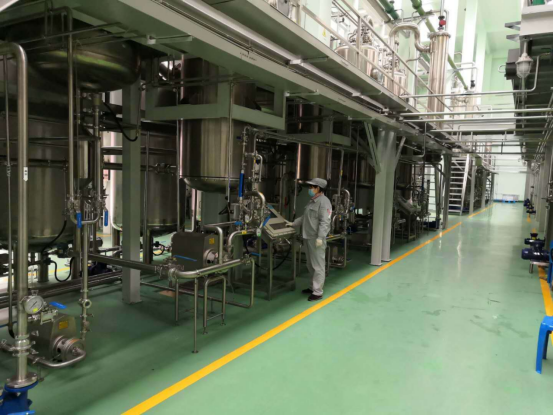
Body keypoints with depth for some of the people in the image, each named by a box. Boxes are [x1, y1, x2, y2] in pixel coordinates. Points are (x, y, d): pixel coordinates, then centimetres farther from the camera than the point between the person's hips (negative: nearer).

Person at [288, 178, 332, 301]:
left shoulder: (324, 202, -13)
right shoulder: (312, 201, 19)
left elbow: (324, 222, -20)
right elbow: (305, 217, 26)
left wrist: (320, 237, -25)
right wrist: (293, 223, 23)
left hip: (317, 239, -10)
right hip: (309, 237, 10)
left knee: (318, 265, -5)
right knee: (311, 265, 18)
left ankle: (318, 292, 0)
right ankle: (313, 287, 30)